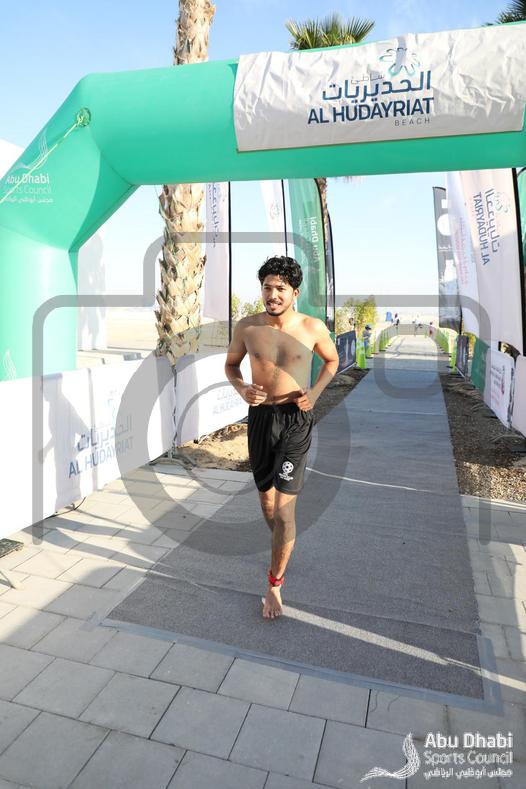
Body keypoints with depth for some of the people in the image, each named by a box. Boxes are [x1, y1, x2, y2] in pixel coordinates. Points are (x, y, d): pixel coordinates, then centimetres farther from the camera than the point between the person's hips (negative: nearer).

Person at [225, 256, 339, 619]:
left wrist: (315, 393, -5)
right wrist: (242, 389, -10)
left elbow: (332, 360, 11)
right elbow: (231, 363, 11)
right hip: (260, 417, 3)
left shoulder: (313, 327, -7)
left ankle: (275, 584, 11)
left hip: (296, 419, -3)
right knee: (266, 498, 17)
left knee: (284, 504, -7)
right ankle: (283, 550, 48)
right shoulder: (247, 326, -4)